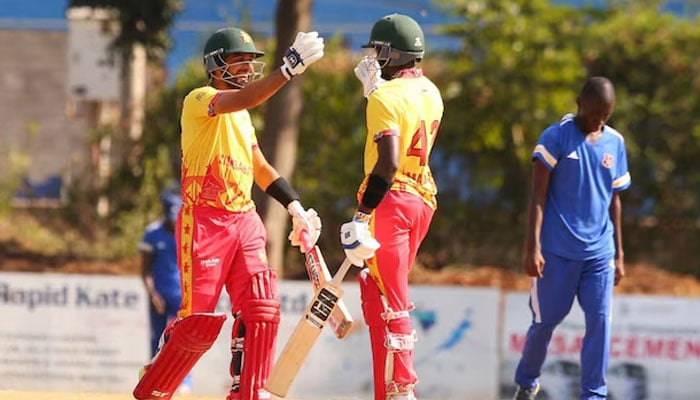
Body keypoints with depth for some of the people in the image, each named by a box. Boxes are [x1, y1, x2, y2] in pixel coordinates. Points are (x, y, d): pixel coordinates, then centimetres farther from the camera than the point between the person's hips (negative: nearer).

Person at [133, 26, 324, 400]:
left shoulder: (241, 114, 18)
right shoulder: (199, 101, -9)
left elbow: (259, 167, 25)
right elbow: (243, 99, -30)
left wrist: (295, 207, 13)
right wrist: (290, 66, -40)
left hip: (245, 222, 8)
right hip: (204, 222, -8)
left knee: (262, 309, -4)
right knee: (200, 320, -7)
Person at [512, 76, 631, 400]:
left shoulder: (615, 143, 9)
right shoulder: (556, 137, -5)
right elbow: (538, 195, -8)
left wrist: (619, 254, 15)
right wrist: (533, 247, -15)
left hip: (599, 253, 3)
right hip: (558, 251, -3)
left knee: (599, 320, -7)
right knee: (546, 320, 6)